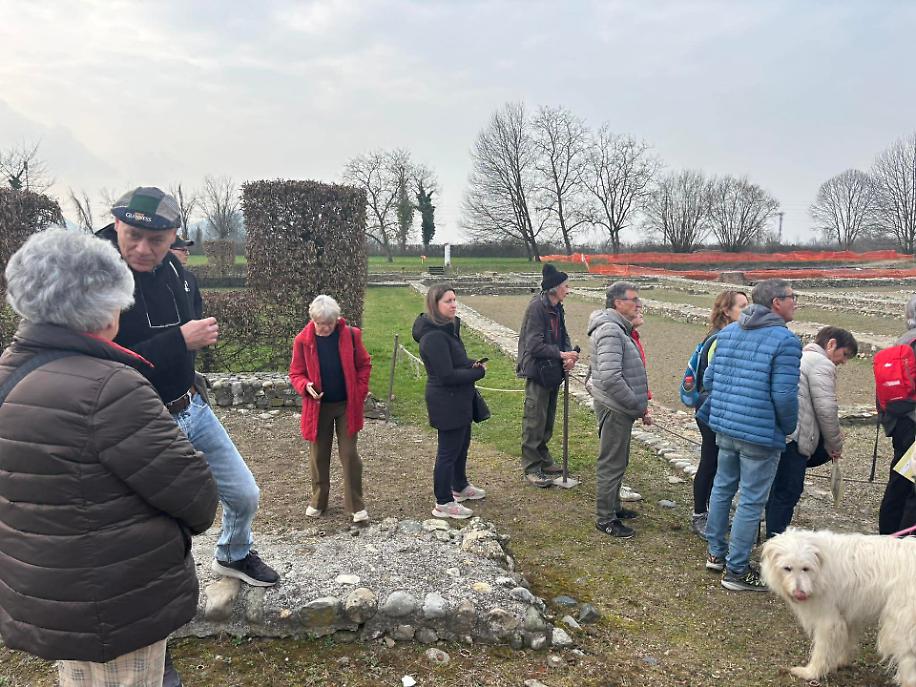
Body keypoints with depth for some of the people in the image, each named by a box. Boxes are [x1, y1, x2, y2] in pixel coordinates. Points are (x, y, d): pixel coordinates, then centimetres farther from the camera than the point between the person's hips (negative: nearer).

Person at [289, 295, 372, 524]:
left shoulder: (350, 335, -9)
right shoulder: (303, 340, -8)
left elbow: (364, 364, 1)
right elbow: (296, 373, 1)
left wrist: (360, 392, -8)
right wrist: (306, 386, -20)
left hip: (347, 405, -1)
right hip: (318, 406, 1)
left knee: (349, 454, 2)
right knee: (318, 456, 12)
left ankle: (356, 505, 12)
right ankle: (318, 501, 30)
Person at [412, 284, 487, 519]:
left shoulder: (448, 328, 7)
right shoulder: (434, 337, -25)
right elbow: (447, 375, -27)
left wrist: (472, 364, -2)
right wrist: (478, 372, -15)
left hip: (459, 400, 10)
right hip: (446, 402, -10)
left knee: (462, 444, 25)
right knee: (448, 451, 2)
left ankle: (460, 487, 44)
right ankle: (443, 504, 16)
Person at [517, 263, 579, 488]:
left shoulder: (557, 308, 9)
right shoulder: (536, 307, -19)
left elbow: (563, 336, 12)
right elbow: (534, 345, -22)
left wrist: (569, 355, -8)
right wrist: (561, 354, -20)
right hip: (538, 373, -9)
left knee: (548, 419, 18)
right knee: (535, 421, -2)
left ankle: (543, 459, 32)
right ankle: (531, 468, 6)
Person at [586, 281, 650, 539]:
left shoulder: (619, 329, 15)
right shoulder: (610, 331, -21)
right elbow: (610, 378, -29)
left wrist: (640, 406, 15)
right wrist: (637, 407, -20)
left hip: (620, 408, 10)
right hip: (614, 408, -10)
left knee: (618, 461, 21)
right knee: (611, 464, 0)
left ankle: (613, 507, 36)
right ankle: (605, 519, 11)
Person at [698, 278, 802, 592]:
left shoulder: (727, 332, 7)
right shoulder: (786, 340, -15)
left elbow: (709, 379, 10)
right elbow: (784, 395, -18)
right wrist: (789, 427, 0)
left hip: (724, 428, 7)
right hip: (761, 435, -7)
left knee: (722, 488, 21)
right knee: (751, 501, 4)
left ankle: (716, 553, 34)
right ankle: (736, 571, 14)